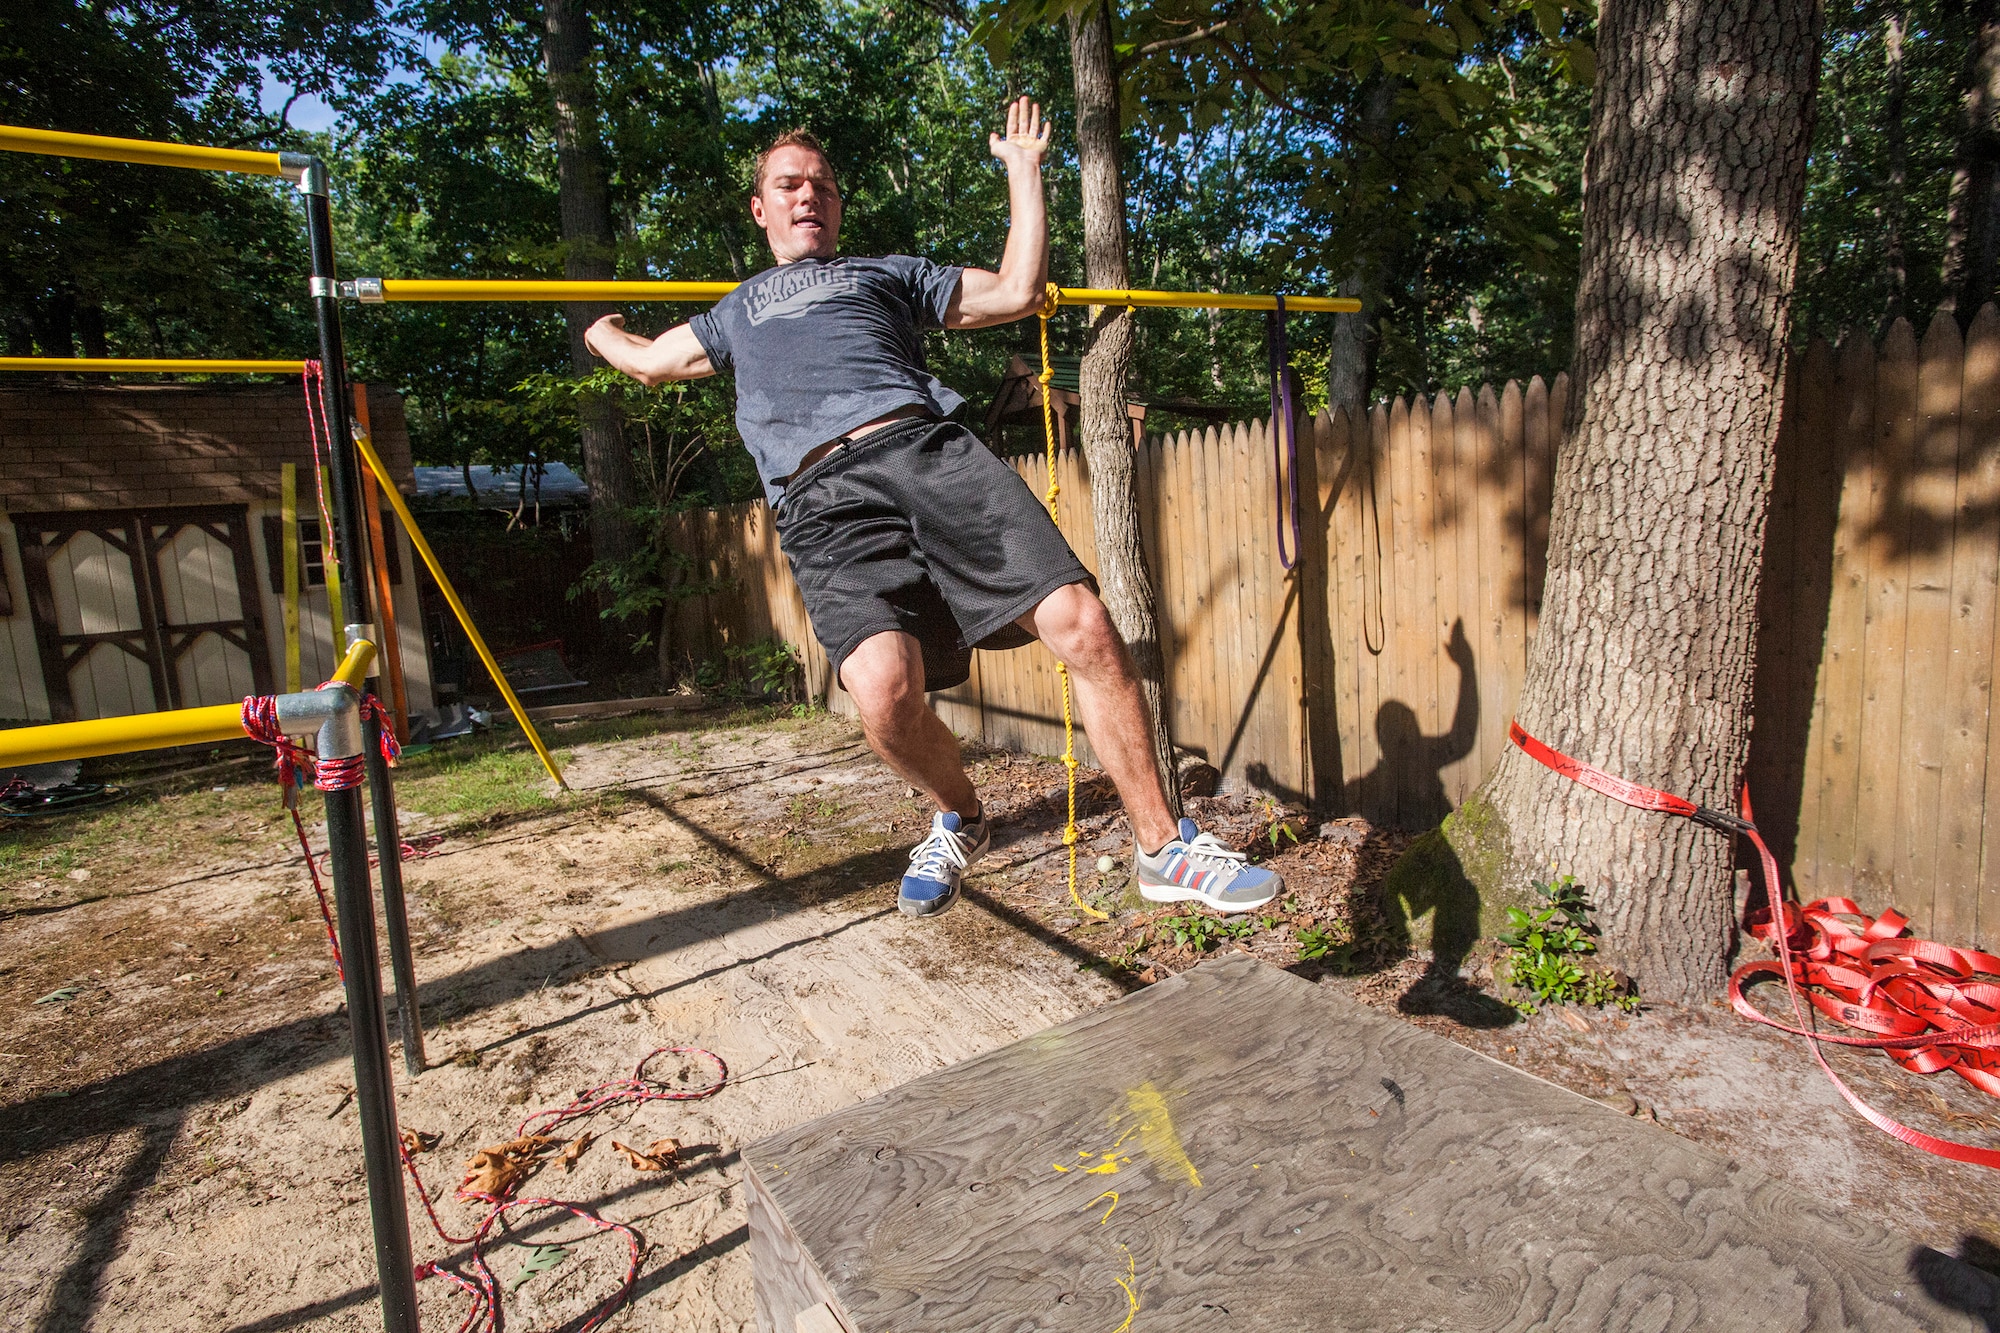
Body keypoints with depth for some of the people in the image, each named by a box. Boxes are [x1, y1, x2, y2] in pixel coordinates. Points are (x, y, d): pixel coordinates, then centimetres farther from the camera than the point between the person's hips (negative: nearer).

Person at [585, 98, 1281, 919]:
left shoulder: (889, 273, 34)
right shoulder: (735, 315, 38)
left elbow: (1016, 293, 26)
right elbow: (647, 360, 51)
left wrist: (1023, 169, 30)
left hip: (929, 449, 1)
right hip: (824, 498, 0)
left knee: (1082, 626, -21)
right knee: (884, 691, -30)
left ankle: (1164, 848, -6)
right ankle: (959, 822, 4)